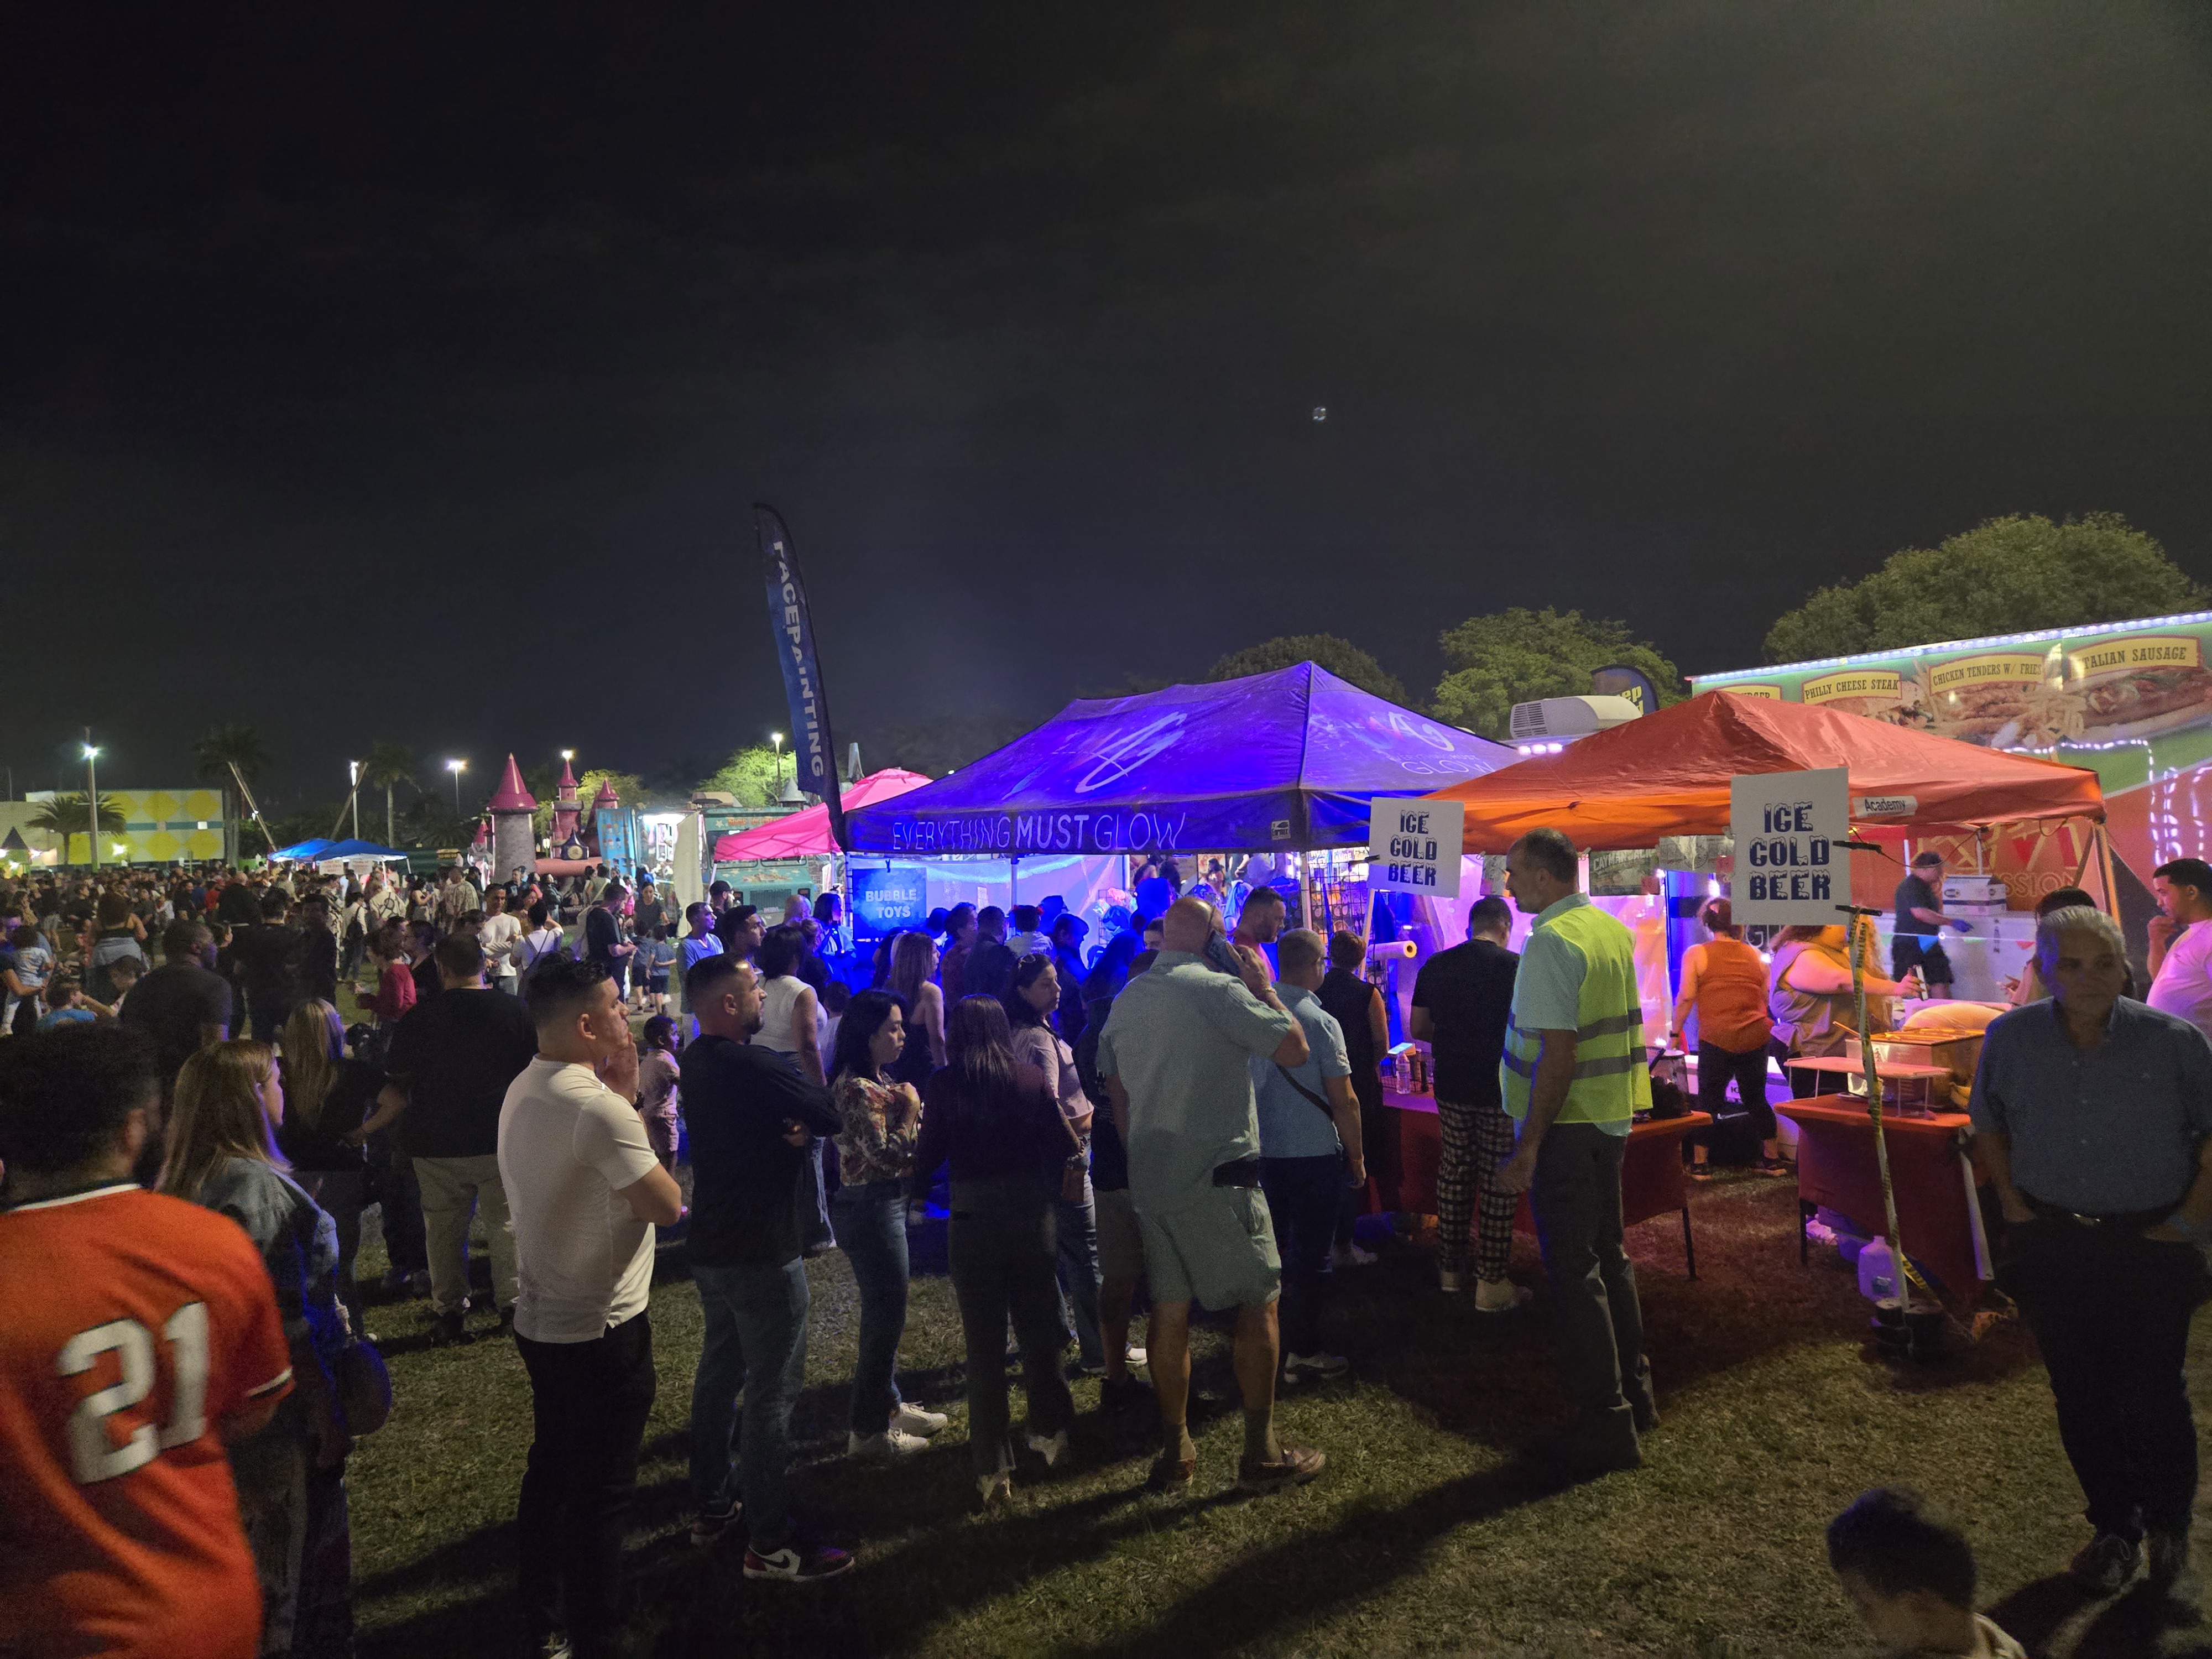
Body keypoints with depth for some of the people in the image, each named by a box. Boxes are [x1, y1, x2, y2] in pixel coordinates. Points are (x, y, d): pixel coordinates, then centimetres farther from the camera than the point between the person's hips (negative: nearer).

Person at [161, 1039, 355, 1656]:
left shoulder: (191, 1179, 3)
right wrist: (327, 1411, -17)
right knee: (292, 1553, 7)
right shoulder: (255, 1185, -27)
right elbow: (283, 1323, -26)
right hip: (283, 1413, -9)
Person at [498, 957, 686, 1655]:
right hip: (602, 1332, -9)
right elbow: (666, 1205, -21)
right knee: (600, 1496, 6)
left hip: (540, 1321, 9)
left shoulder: (520, 1094, 4)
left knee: (550, 1473, 22)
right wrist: (630, 1099, -13)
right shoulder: (600, 1107, -26)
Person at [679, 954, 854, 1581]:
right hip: (762, 1252, -10)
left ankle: (712, 1505, 34)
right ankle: (770, 1542, 6)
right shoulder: (756, 1067, -24)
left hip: (711, 1244, 10)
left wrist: (793, 1126, -10)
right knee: (772, 1391, -2)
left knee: (719, 1370, 21)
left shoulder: (697, 1061, 6)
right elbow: (834, 1116, -17)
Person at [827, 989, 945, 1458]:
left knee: (885, 1313, 20)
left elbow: (903, 1150, 15)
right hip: (869, 1209, -10)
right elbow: (884, 1155, -25)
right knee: (885, 1317, 0)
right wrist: (912, 1109, -15)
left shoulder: (880, 1081, 10)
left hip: (886, 1204, 10)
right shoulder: (856, 1088, -20)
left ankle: (887, 1405, 34)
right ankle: (868, 1430, 13)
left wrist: (908, 1109, -1)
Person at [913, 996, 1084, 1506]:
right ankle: (1051, 1430, 32)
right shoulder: (1031, 1079, -2)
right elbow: (1067, 1147, -1)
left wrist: (919, 1188, 16)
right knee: (1038, 1327, 19)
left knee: (985, 1342, 8)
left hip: (974, 1216, -2)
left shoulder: (944, 1085, -6)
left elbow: (928, 1156, -4)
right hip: (1032, 1211, 2)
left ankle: (993, 1469, 12)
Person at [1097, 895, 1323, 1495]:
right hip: (1217, 1176, -6)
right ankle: (1262, 1453, 12)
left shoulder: (1125, 1000, 9)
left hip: (1149, 1178, 6)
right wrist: (1263, 986, 1)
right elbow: (1295, 1048, -11)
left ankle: (1175, 1453, 19)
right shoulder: (1218, 989, -12)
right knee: (1258, 1301, 7)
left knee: (1170, 1308, 11)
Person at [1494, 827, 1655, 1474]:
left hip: (1564, 1125, -9)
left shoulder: (1551, 942, -19)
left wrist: (1528, 1145, -20)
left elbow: (1557, 1054, -24)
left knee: (1573, 1272, 1)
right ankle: (1634, 1393, 34)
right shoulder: (1613, 931, 8)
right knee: (1608, 1255, 21)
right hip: (1612, 1117, 9)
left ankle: (1605, 1425, 10)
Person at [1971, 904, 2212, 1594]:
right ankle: (2114, 1527, 32)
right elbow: (1988, 1123, 11)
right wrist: (2012, 1202, 5)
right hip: (2053, 1245, 2)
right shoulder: (2011, 1038, -4)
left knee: (2152, 1395, 2)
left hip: (2150, 1245, -2)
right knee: (2080, 1396, 12)